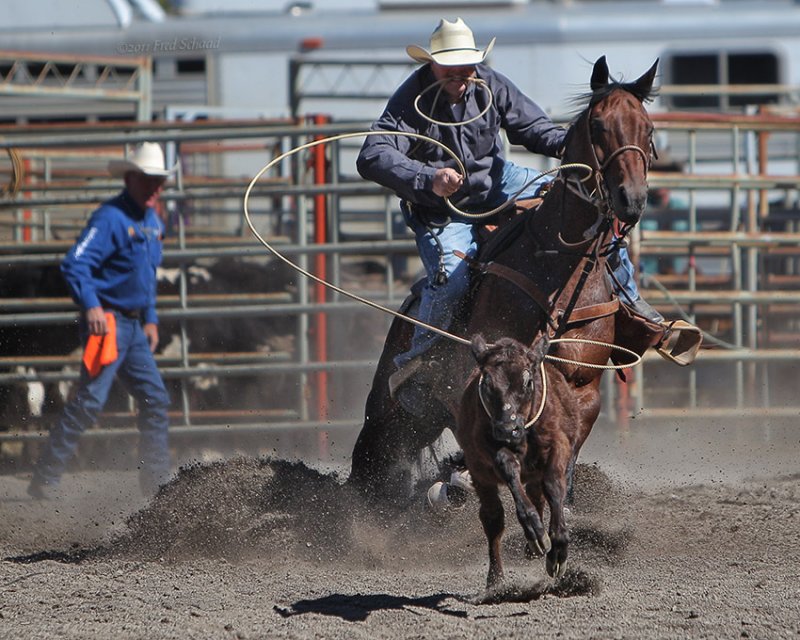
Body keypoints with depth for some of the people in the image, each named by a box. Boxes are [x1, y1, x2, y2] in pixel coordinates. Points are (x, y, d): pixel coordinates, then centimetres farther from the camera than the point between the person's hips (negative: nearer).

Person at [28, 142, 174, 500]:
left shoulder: (153, 222, 15)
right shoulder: (110, 218, -14)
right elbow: (74, 266, -22)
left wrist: (151, 320, 22)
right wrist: (91, 305, -33)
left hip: (134, 327, 9)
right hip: (107, 322, -9)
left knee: (155, 400, 9)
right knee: (91, 400, -14)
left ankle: (156, 481, 16)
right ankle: (45, 479, -12)